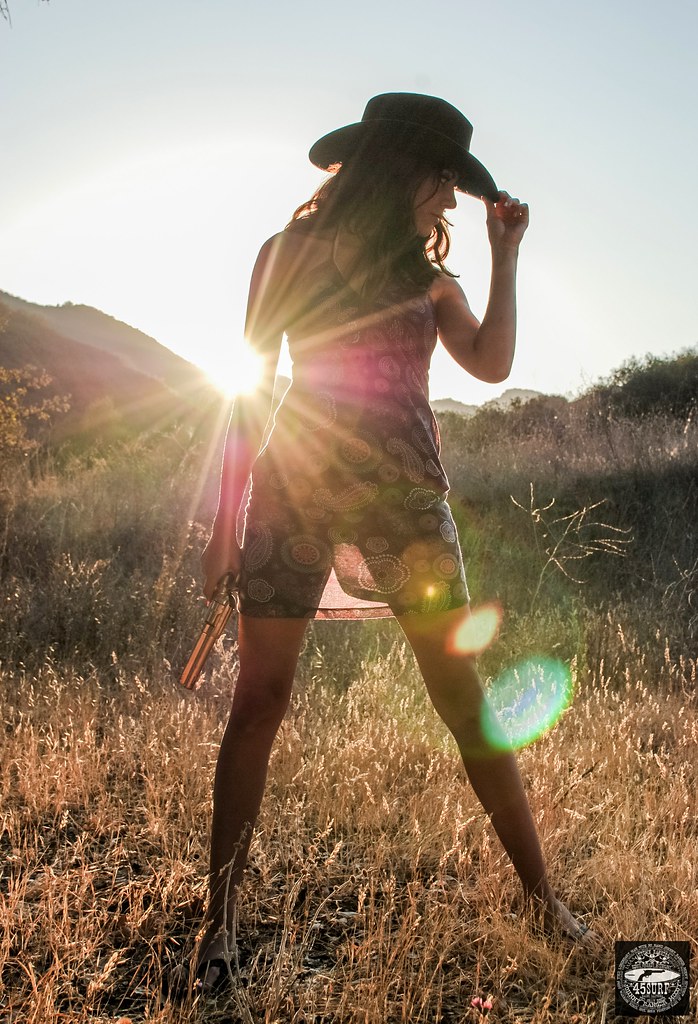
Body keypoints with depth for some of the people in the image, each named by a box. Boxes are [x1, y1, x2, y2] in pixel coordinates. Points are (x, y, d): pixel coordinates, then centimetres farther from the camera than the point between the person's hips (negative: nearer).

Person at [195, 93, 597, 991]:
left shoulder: (428, 277, 17)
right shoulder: (290, 253, 9)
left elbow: (491, 363, 0)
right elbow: (250, 392, 7)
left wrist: (505, 253, 4)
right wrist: (228, 518, 4)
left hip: (405, 496, 2)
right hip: (293, 491, -1)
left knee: (462, 695, 0)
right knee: (258, 700, -1)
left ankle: (541, 895, 13)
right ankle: (220, 915, 13)